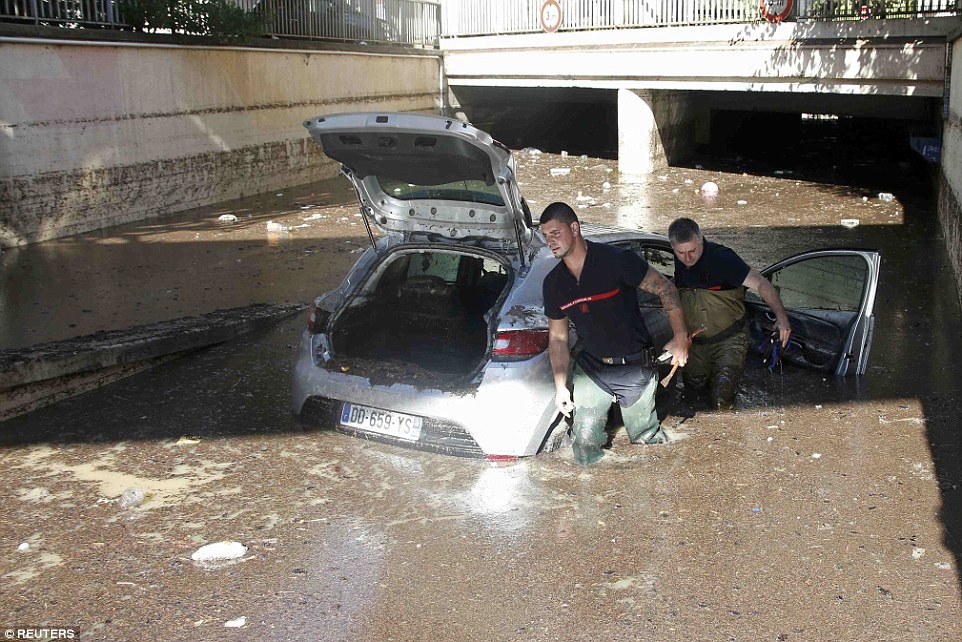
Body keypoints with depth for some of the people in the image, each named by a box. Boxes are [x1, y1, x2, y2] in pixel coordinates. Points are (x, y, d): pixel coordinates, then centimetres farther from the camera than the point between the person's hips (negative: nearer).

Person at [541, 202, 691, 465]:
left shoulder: (616, 260, -18)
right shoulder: (553, 283, -1)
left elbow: (666, 288, -10)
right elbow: (557, 337, 9)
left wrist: (680, 337, -12)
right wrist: (560, 386, 6)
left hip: (635, 366, -4)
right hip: (590, 368, 4)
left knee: (646, 439, 7)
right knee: (585, 442, 2)